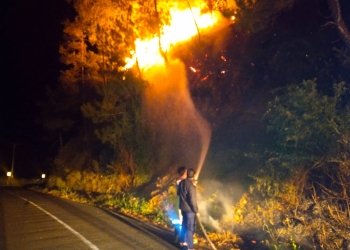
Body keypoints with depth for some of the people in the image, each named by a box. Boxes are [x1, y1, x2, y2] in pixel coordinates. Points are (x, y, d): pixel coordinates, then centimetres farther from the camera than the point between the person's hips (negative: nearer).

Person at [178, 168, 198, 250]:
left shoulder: (181, 183, 2)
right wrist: (196, 210, -13)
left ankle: (183, 241, 36)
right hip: (189, 209, -8)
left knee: (185, 224, 22)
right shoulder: (191, 185, -23)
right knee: (190, 227, -2)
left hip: (183, 208, 8)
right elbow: (192, 200, -21)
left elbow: (178, 193, 18)